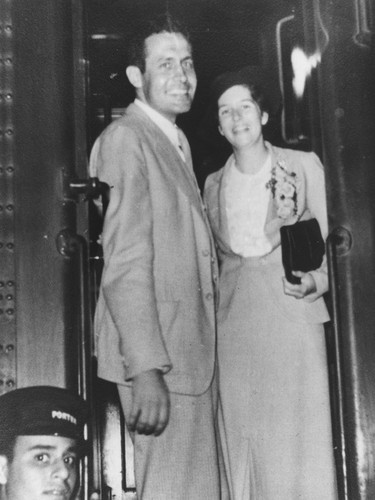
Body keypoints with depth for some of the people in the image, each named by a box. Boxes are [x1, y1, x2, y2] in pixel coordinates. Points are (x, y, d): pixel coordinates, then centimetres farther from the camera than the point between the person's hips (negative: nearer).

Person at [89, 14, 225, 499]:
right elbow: (126, 262, -18)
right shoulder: (124, 138, -10)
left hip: (194, 350, 9)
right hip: (157, 355, -9)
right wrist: (145, 368, -23)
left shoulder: (177, 141, 20)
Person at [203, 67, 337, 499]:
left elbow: (330, 241, 3)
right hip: (234, 325, 3)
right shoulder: (214, 184, 13)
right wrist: (215, 303, 6)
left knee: (298, 442, -4)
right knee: (242, 443, 3)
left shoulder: (304, 166, 3)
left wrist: (314, 280, -14)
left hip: (293, 315, -3)